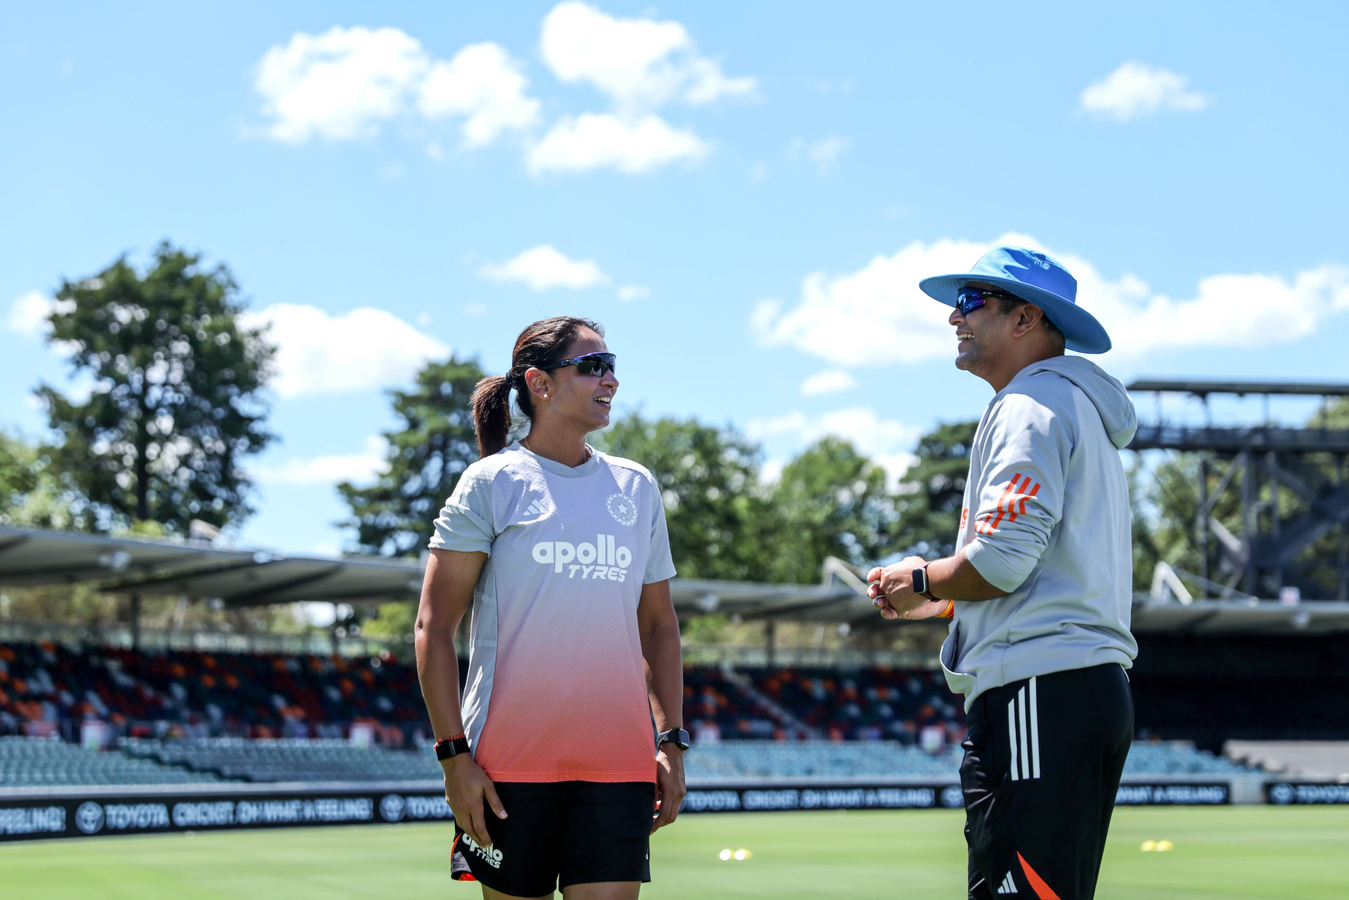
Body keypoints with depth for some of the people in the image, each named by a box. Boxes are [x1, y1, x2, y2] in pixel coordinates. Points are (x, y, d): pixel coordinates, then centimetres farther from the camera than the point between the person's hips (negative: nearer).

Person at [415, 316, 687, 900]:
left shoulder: (637, 487, 13)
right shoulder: (492, 483, -1)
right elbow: (434, 626, -3)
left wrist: (671, 741, 10)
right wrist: (453, 753, -10)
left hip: (620, 759, 3)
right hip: (509, 761, -3)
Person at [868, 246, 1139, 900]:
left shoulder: (1031, 405, -7)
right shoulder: (1078, 409, 26)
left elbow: (1002, 558, -18)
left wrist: (921, 580, 0)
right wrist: (934, 602, 23)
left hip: (1042, 695, -11)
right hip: (1092, 688, 11)